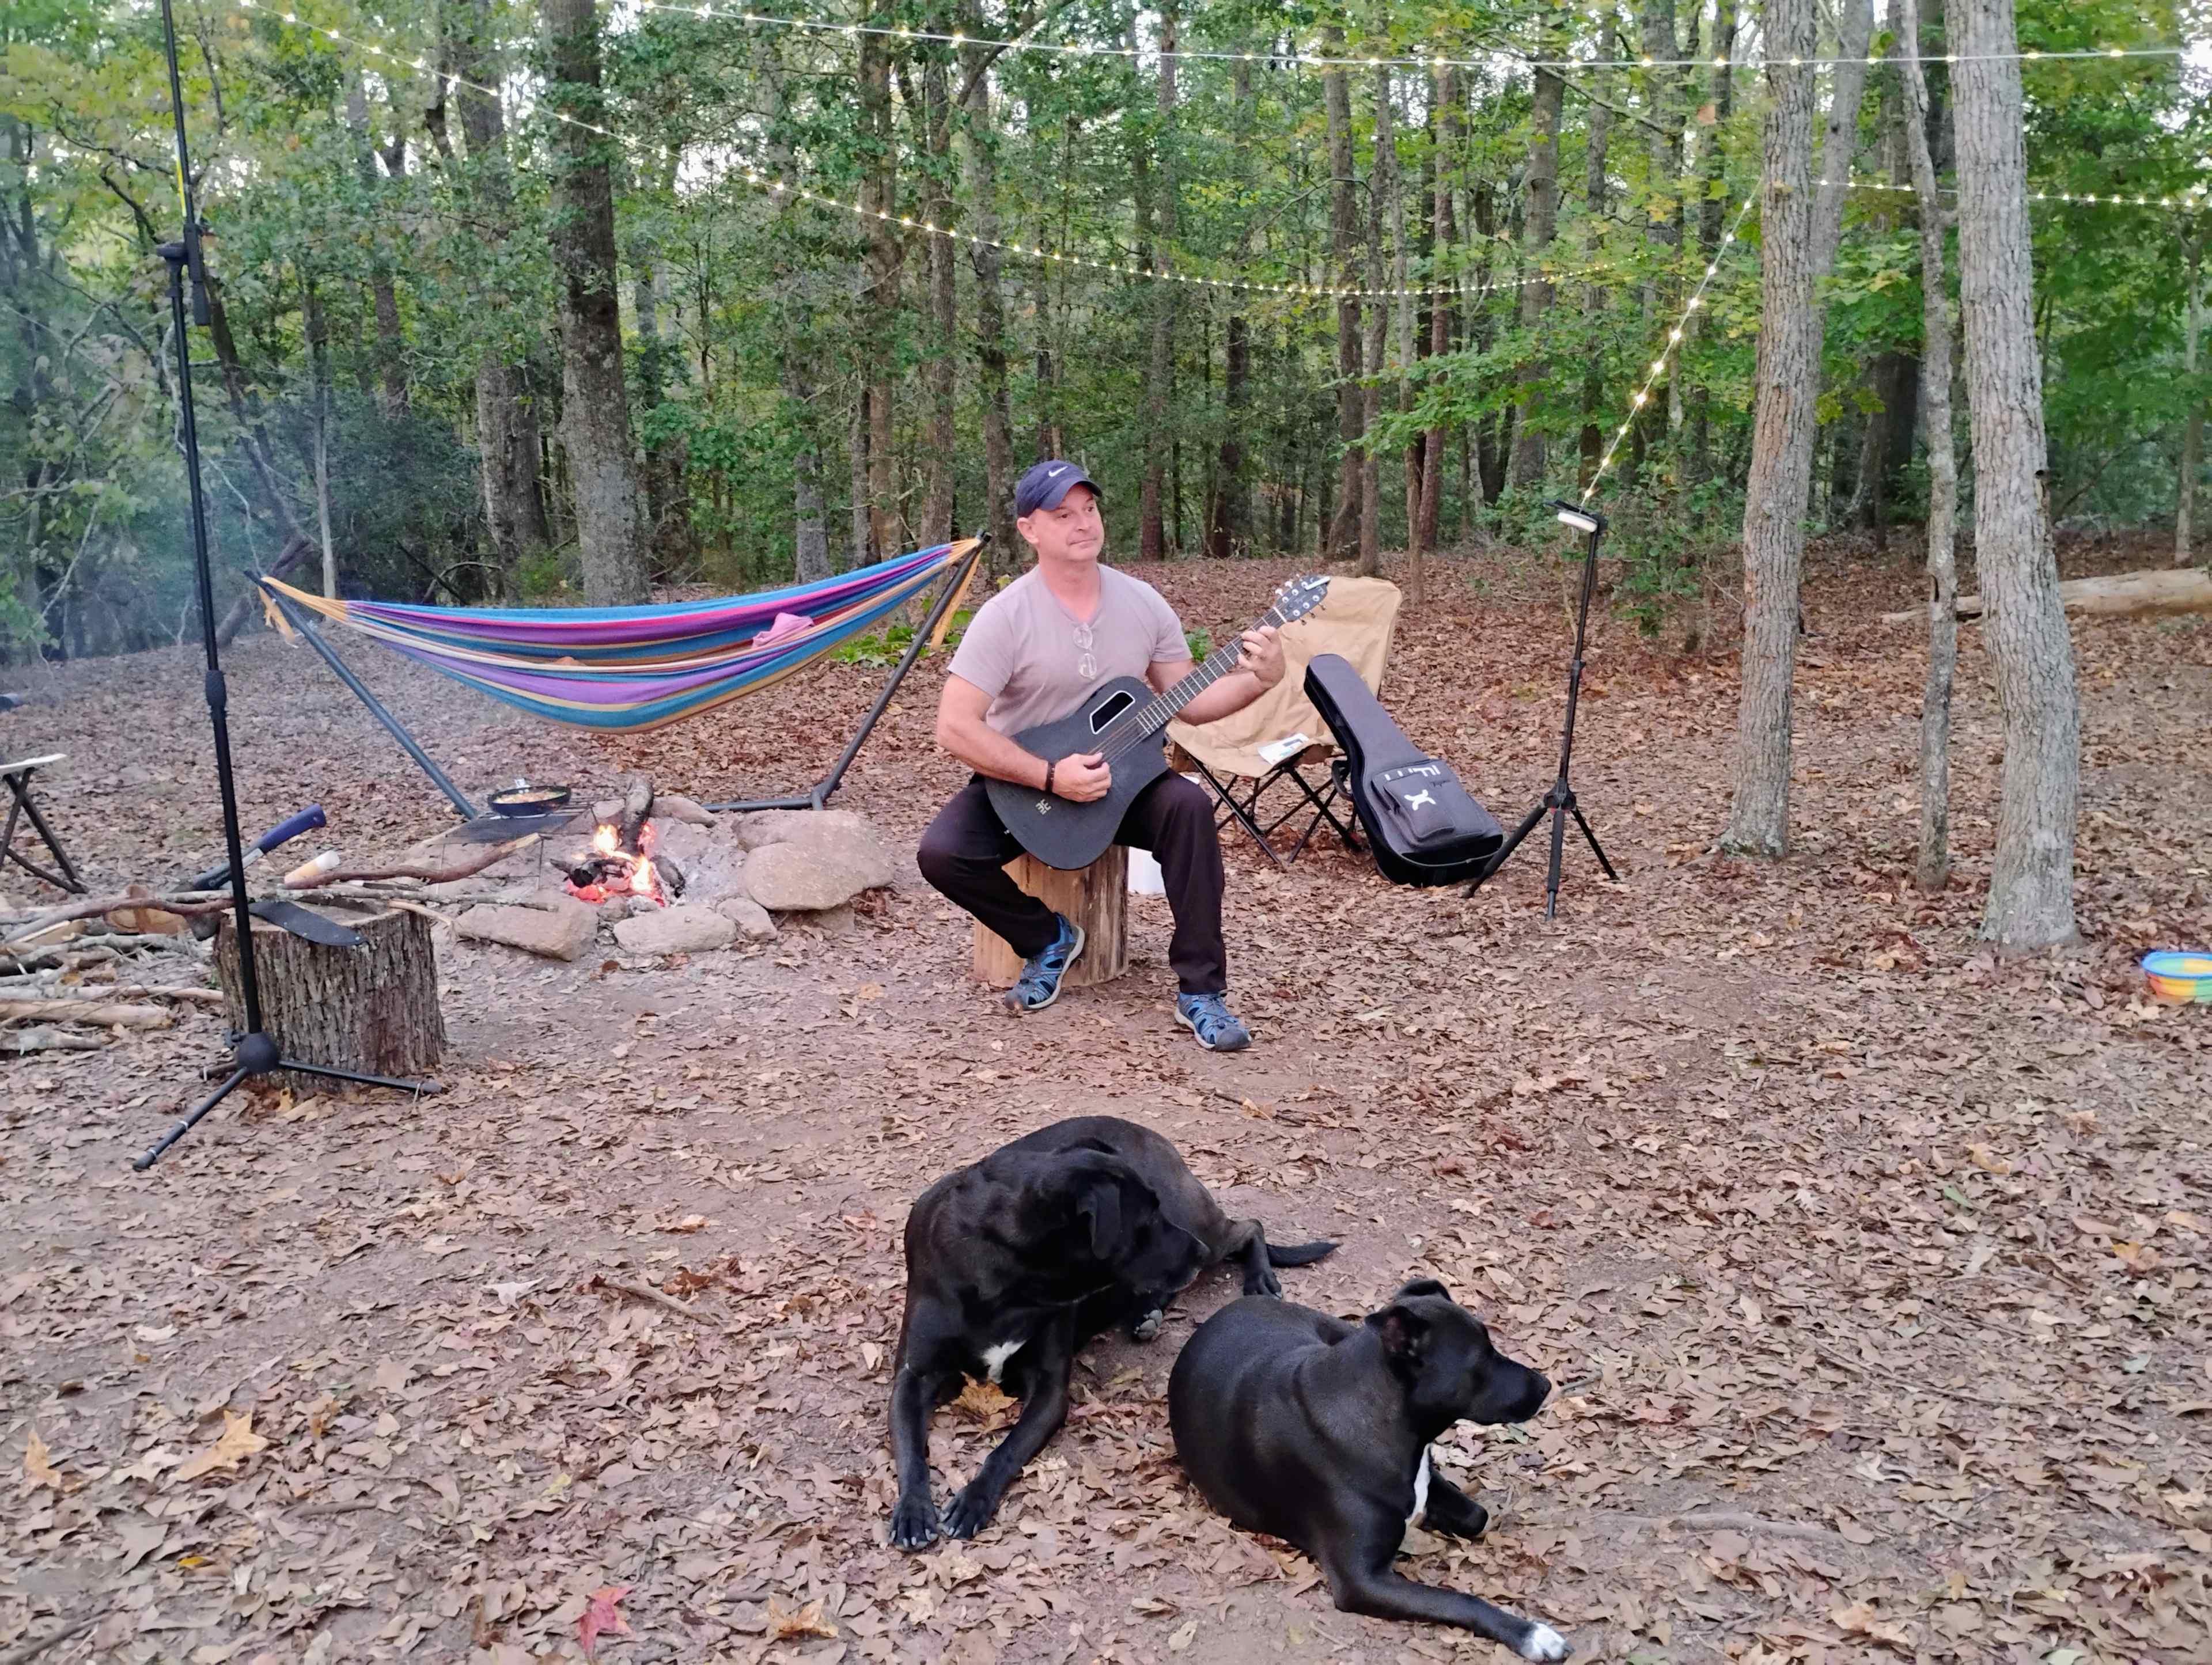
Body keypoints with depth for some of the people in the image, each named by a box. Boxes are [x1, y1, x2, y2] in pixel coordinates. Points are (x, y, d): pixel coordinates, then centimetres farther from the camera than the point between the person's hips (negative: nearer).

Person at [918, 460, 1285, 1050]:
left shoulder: (1143, 603, -4)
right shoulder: (1007, 615, -18)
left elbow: (1188, 702, 3)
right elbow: (956, 727, -22)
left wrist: (1258, 681, -17)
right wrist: (1050, 776, -28)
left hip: (1118, 778, 2)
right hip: (1024, 783, -2)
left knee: (1187, 806, -28)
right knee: (943, 852, -27)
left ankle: (1200, 991, -18)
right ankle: (1049, 938, 2)